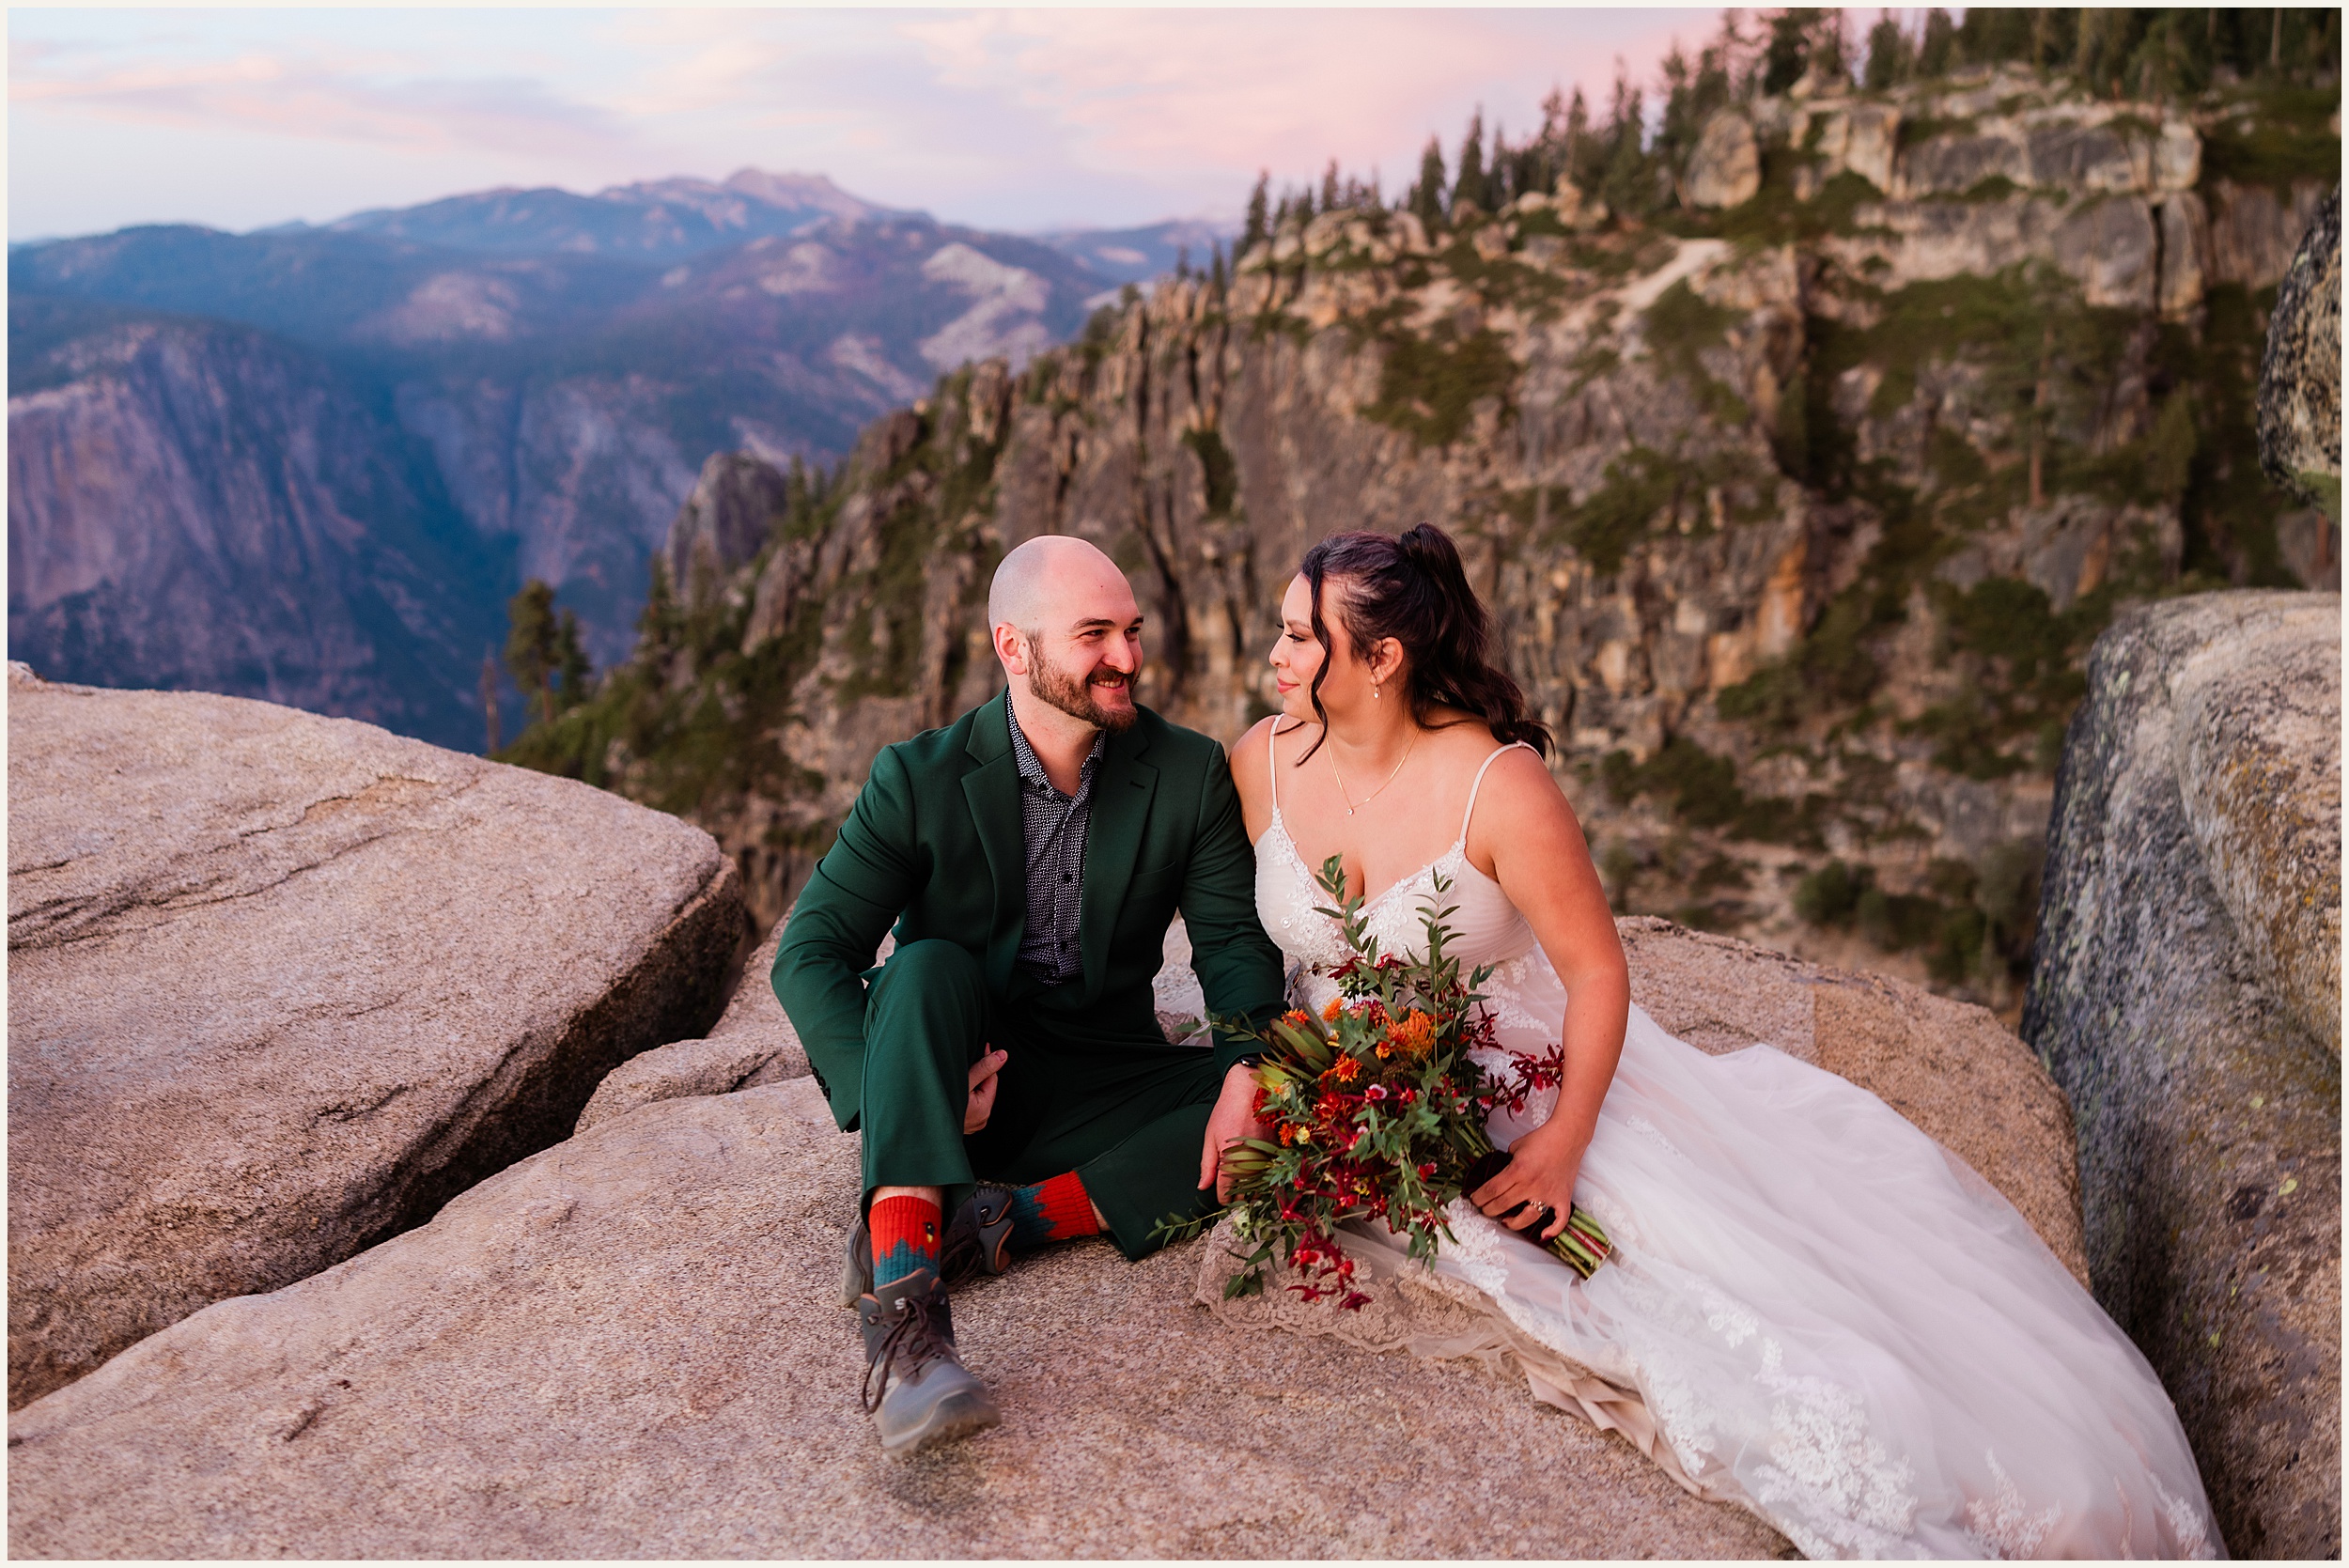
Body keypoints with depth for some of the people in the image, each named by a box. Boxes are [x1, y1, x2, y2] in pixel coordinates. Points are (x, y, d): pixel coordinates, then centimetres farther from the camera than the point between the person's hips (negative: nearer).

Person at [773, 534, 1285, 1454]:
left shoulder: (1190, 773, -4)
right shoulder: (920, 779, -10)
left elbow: (1232, 941, -4)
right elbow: (809, 954, -12)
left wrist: (1251, 1069, -25)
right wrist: (893, 1085, -29)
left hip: (1094, 1088, 2)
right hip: (949, 1078, -2)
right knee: (929, 967, -33)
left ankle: (1001, 1220, -23)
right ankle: (904, 1311, -41)